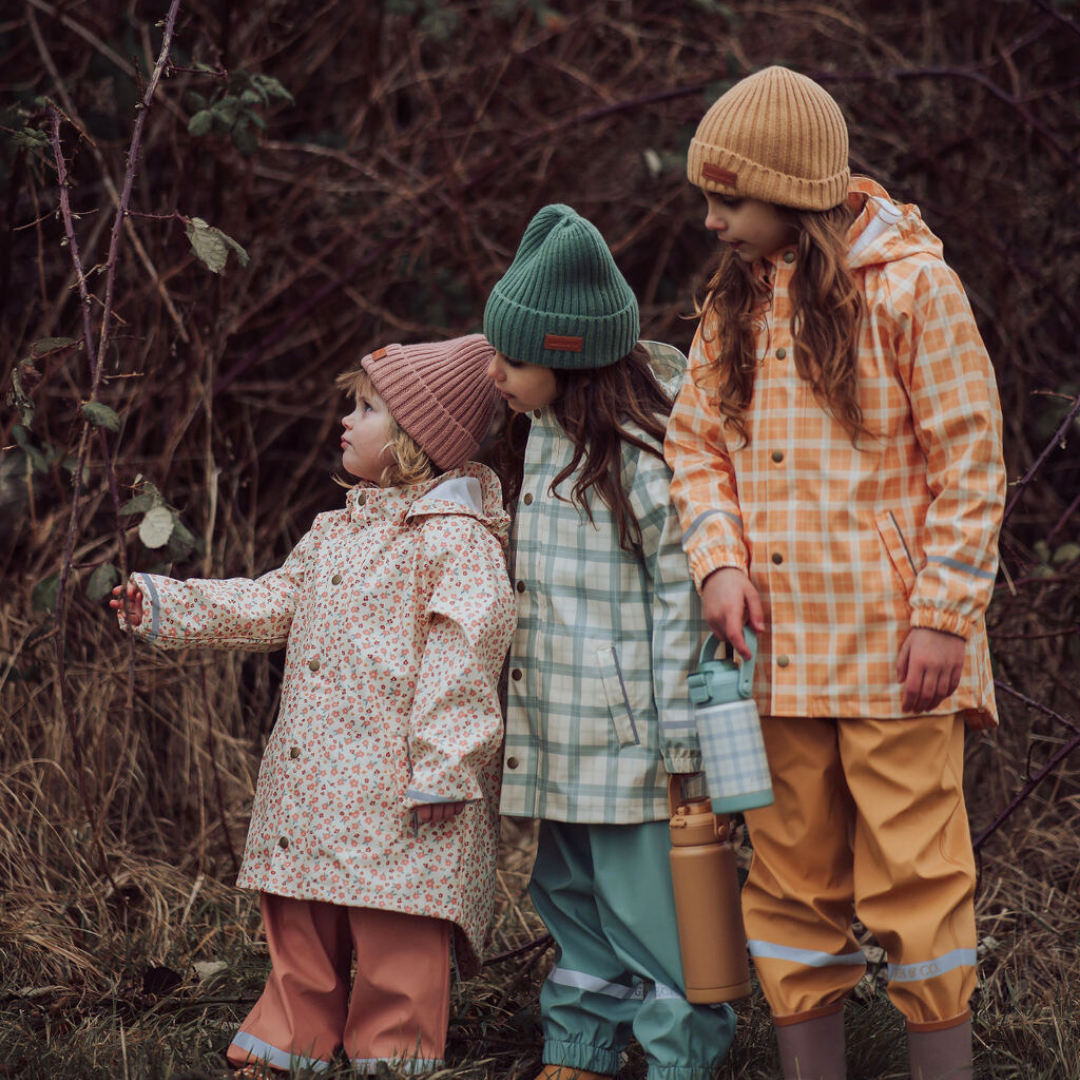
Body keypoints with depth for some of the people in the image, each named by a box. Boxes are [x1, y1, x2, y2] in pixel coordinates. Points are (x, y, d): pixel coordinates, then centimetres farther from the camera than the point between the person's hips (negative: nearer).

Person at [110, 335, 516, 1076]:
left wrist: (441, 771, -20)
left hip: (397, 792, -8)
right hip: (315, 789, 8)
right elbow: (271, 606, 22)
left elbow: (460, 659, -16)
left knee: (396, 941, -2)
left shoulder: (456, 540, -11)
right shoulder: (337, 532, 16)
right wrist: (167, 605, 16)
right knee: (301, 930, 16)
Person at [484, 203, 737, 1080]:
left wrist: (681, 736, -15)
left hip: (627, 734, -9)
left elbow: (682, 596, -15)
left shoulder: (643, 454, -16)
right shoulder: (540, 439, 10)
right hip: (557, 734, 9)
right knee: (573, 898, 17)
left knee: (648, 906, -3)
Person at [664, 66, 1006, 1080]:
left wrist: (943, 616, -11)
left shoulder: (911, 283, -6)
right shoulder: (732, 296, 11)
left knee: (914, 883, -3)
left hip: (893, 651, -5)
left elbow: (969, 464, -7)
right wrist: (717, 559, -3)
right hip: (776, 648, 6)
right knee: (793, 887, 10)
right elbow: (695, 443, 15)